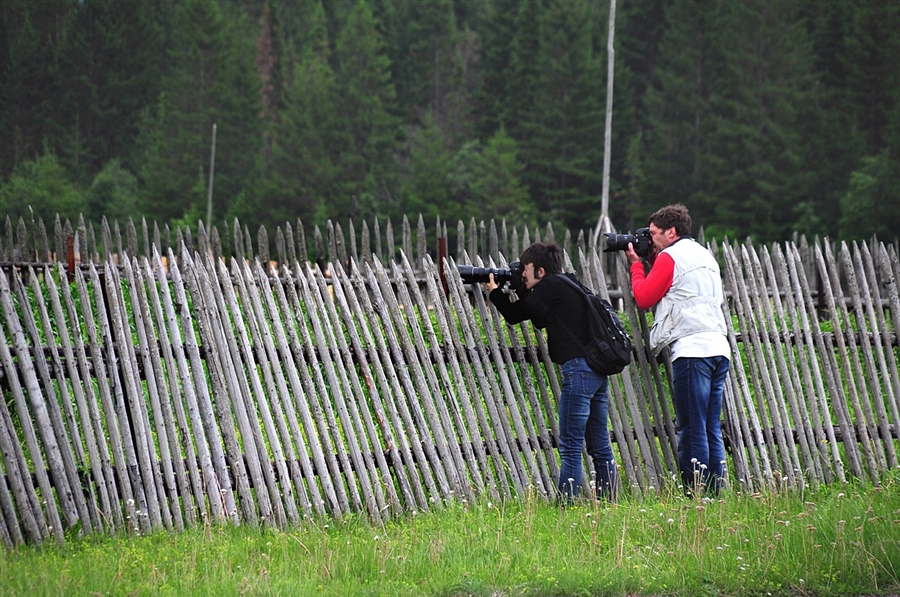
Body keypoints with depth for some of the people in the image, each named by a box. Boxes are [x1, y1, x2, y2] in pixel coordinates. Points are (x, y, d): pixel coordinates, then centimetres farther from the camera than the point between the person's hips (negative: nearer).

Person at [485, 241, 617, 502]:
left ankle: (565, 504, -9)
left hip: (578, 368, -9)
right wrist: (520, 291, 20)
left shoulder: (552, 285, -5)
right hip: (597, 369, 9)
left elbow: (516, 315, 1)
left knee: (570, 446, -8)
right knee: (600, 447, 10)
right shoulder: (567, 285, 21)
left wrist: (495, 293, 15)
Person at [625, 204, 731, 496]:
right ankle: (715, 492, 7)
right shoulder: (704, 255, 24)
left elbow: (644, 297, -1)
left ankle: (694, 493, -10)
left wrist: (636, 264, 13)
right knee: (711, 428, 9)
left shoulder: (671, 256, -3)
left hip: (692, 350, -8)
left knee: (691, 428, -7)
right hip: (718, 347, 8)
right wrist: (652, 260, 24)